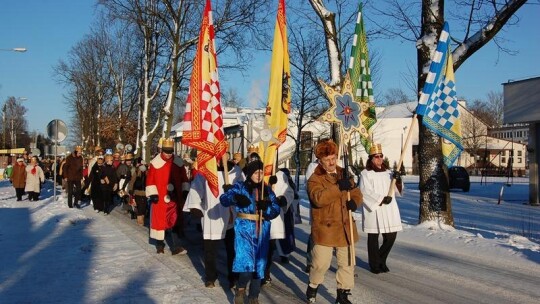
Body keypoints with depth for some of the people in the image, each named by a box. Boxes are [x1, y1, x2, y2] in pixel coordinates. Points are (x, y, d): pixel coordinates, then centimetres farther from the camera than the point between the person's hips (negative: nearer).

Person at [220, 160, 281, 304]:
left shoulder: (267, 190, 9)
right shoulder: (240, 187, 0)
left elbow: (276, 210, 0)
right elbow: (223, 199, -14)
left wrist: (266, 207, -21)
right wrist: (235, 198, -35)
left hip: (262, 232, 4)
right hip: (244, 230, -4)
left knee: (259, 265, 8)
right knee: (246, 264, -15)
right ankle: (240, 288, 12)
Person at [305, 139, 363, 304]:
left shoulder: (344, 174, 11)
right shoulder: (315, 179, -9)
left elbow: (357, 193, 14)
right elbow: (318, 198, -27)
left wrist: (355, 202, -9)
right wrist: (338, 187, -33)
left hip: (345, 227, 5)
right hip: (325, 227, -5)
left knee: (347, 262, 11)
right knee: (321, 263, -1)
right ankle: (313, 286, 26)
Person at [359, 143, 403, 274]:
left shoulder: (388, 172, 14)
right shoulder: (366, 174, -4)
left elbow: (398, 189, 14)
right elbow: (366, 192, -13)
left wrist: (398, 180, -6)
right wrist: (381, 199, -20)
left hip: (389, 211, 5)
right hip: (373, 210, -5)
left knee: (391, 236, 5)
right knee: (373, 238, 3)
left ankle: (381, 260, 25)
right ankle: (374, 264, 16)